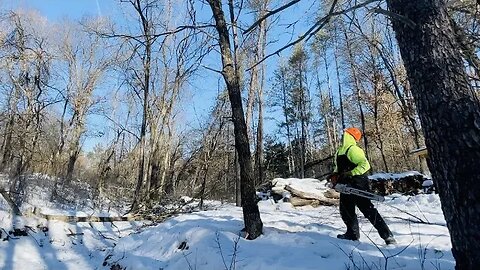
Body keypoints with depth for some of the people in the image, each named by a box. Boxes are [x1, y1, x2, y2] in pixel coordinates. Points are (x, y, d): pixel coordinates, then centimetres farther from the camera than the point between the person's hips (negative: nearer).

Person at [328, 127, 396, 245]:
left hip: (358, 185, -10)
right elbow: (339, 168, 25)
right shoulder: (339, 152, 15)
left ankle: (387, 235, -2)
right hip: (346, 185, 10)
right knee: (346, 211, 15)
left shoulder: (353, 150, -14)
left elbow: (365, 165, -24)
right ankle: (352, 233, 28)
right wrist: (335, 175, 6)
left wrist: (350, 174, -27)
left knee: (368, 210, -9)